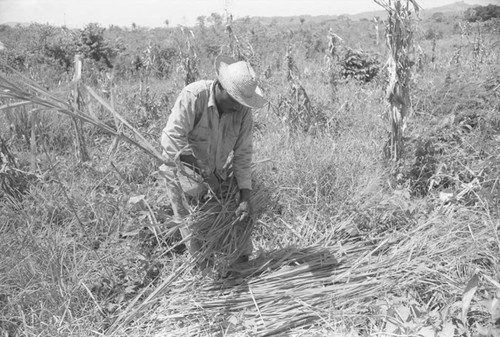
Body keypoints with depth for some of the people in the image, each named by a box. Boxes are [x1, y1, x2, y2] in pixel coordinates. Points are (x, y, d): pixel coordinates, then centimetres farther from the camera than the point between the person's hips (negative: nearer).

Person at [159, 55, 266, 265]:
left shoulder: (243, 111, -15)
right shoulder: (194, 96, -28)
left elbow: (243, 154, -12)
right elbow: (172, 139, -34)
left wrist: (245, 197, -19)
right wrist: (204, 174, -32)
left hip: (217, 171, 4)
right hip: (182, 171, -4)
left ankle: (242, 261, 26)